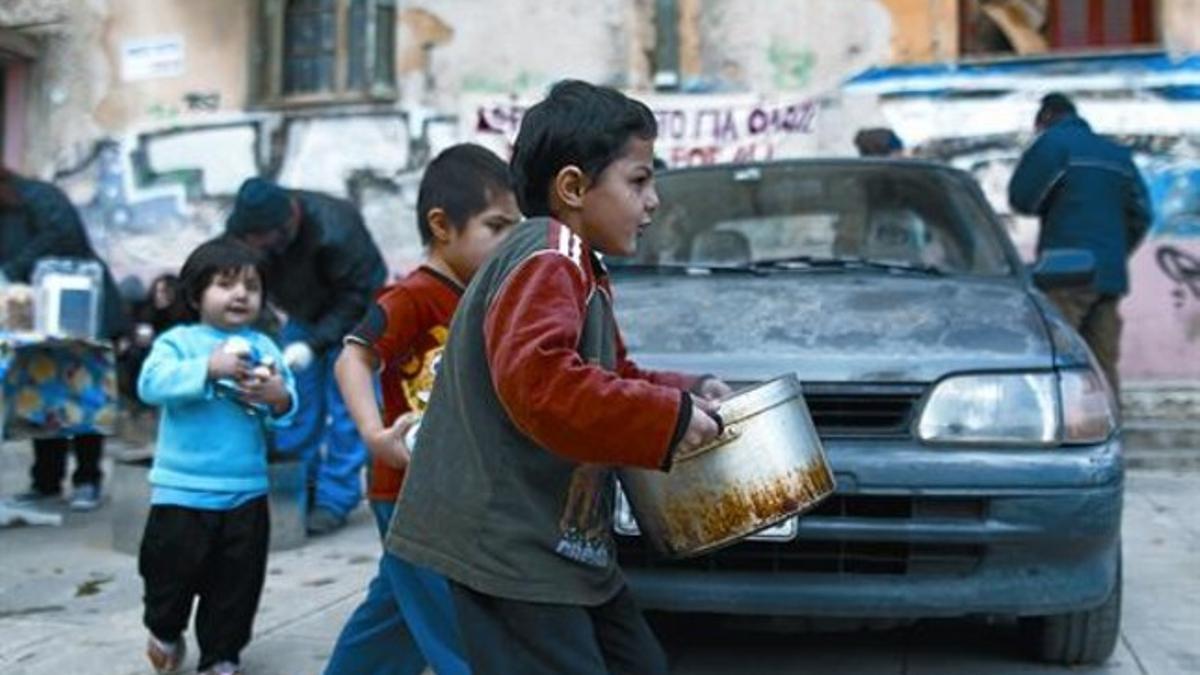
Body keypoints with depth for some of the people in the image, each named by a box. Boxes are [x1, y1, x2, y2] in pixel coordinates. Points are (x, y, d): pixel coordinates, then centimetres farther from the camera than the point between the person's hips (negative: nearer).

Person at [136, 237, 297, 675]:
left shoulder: (264, 348, 5)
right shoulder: (178, 341, -4)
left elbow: (289, 409, 0)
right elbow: (151, 384, -21)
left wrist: (279, 399, -23)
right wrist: (208, 368, -30)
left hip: (246, 492, 3)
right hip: (183, 489, -2)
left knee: (236, 584, 10)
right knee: (171, 572, 12)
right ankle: (164, 632, 41)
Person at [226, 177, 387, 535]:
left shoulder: (334, 231, -36)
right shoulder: (241, 230, -20)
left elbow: (356, 295, -28)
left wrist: (313, 343, -35)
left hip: (352, 314, -5)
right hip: (305, 314, 5)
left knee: (343, 402, -10)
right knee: (293, 396, 2)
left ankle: (334, 499, -3)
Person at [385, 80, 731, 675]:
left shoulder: (575, 270, 16)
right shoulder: (546, 261, -16)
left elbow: (612, 379, 26)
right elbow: (538, 381, -31)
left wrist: (689, 392, 10)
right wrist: (669, 417, -24)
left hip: (567, 547, 11)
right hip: (510, 552, -11)